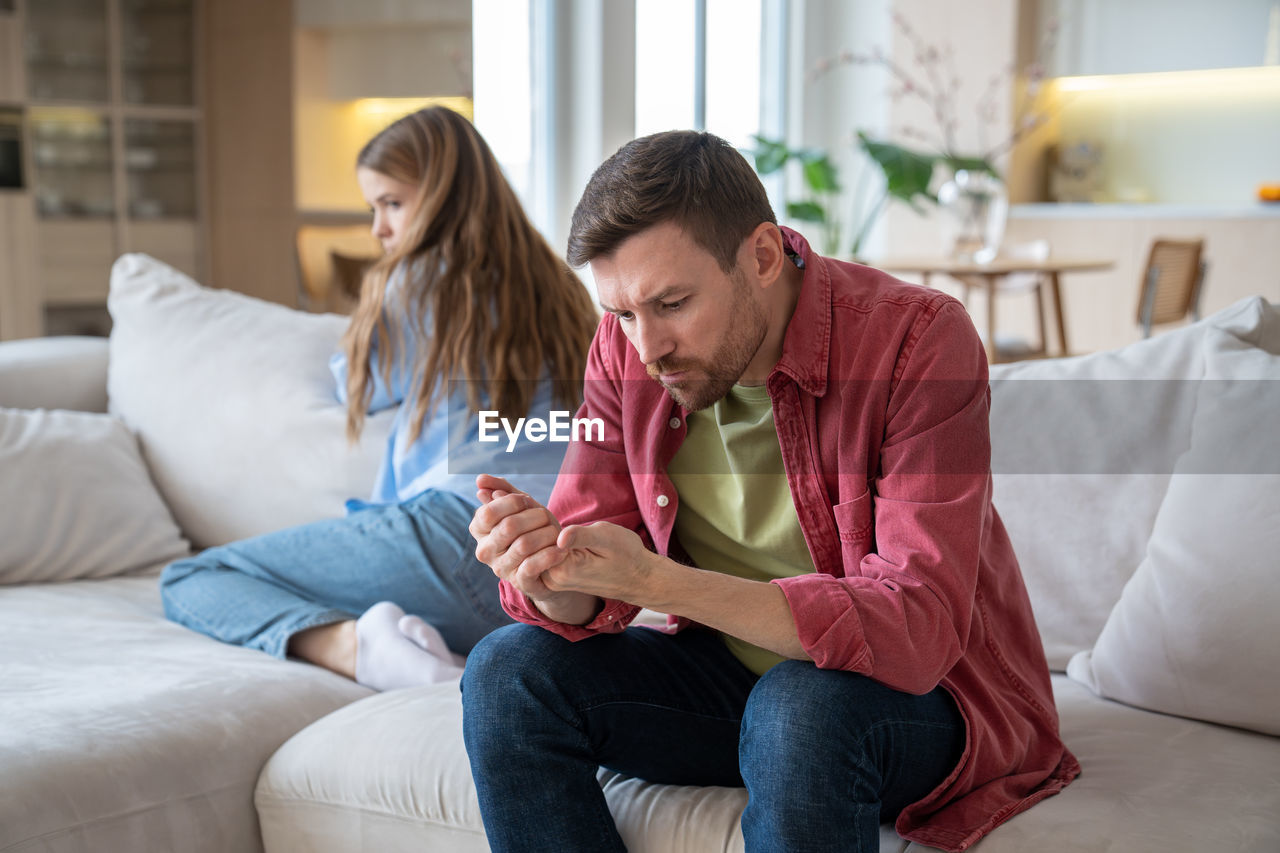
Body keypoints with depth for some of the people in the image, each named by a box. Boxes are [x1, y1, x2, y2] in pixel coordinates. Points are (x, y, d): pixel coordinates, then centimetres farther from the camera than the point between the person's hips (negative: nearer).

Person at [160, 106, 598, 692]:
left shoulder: (423, 281, 3)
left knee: (189, 581, 1)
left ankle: (351, 644, -26)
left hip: (465, 535, -8)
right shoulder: (554, 286, 23)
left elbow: (357, 388, 21)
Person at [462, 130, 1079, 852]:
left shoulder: (919, 340, -23)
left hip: (930, 693, -5)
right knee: (510, 672, -14)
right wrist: (544, 570, -32)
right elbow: (586, 604, -5)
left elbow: (916, 629, -32)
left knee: (801, 705, -37)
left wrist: (659, 582, -40)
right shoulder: (627, 346, -6)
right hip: (734, 671, 5)